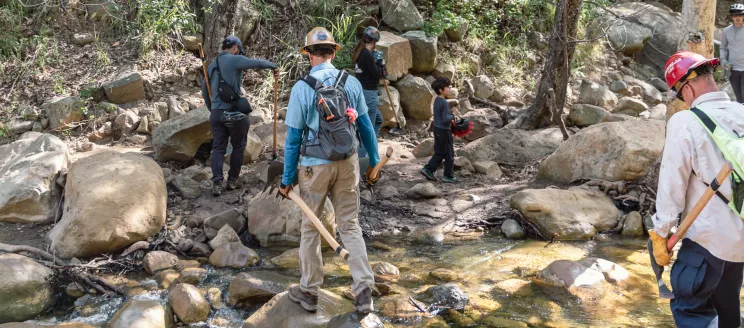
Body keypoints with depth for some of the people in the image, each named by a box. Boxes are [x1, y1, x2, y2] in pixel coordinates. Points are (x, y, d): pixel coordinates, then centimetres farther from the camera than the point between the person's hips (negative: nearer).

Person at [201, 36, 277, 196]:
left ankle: (217, 183, -1)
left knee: (218, 147, 8)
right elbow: (258, 63, -16)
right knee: (238, 146, 11)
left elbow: (204, 91, 21)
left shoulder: (212, 65, 15)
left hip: (216, 113, 6)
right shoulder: (234, 60, -7)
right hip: (233, 111, -6)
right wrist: (273, 66, 4)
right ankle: (232, 180, 17)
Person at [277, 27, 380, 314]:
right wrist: (374, 161, 14)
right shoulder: (352, 82, -2)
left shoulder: (302, 88, -11)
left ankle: (309, 292, 24)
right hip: (348, 162, 3)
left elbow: (293, 137, -8)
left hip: (315, 165, -3)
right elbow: (365, 125, 3)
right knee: (350, 226, 13)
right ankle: (364, 289, 7)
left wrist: (287, 178, -1)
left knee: (310, 228, 13)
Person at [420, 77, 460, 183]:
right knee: (449, 154, 4)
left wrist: (452, 113, 10)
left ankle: (428, 169, 10)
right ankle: (448, 175, 11)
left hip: (437, 130, 9)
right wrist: (453, 115, -10)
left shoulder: (436, 101, 8)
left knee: (439, 153, 16)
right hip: (444, 130, -9)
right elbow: (445, 119, -24)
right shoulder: (444, 103, -21)